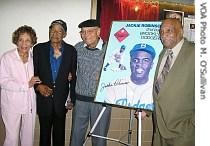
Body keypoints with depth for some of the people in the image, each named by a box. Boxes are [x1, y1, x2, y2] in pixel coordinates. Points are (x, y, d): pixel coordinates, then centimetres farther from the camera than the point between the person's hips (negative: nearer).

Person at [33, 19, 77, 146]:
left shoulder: (71, 51, -3)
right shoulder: (39, 49, -3)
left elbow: (73, 76, 2)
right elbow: (33, 73, 2)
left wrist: (72, 99, 2)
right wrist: (38, 86, -17)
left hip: (61, 100, 0)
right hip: (44, 99, 0)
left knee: (59, 133, 13)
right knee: (44, 132, 13)